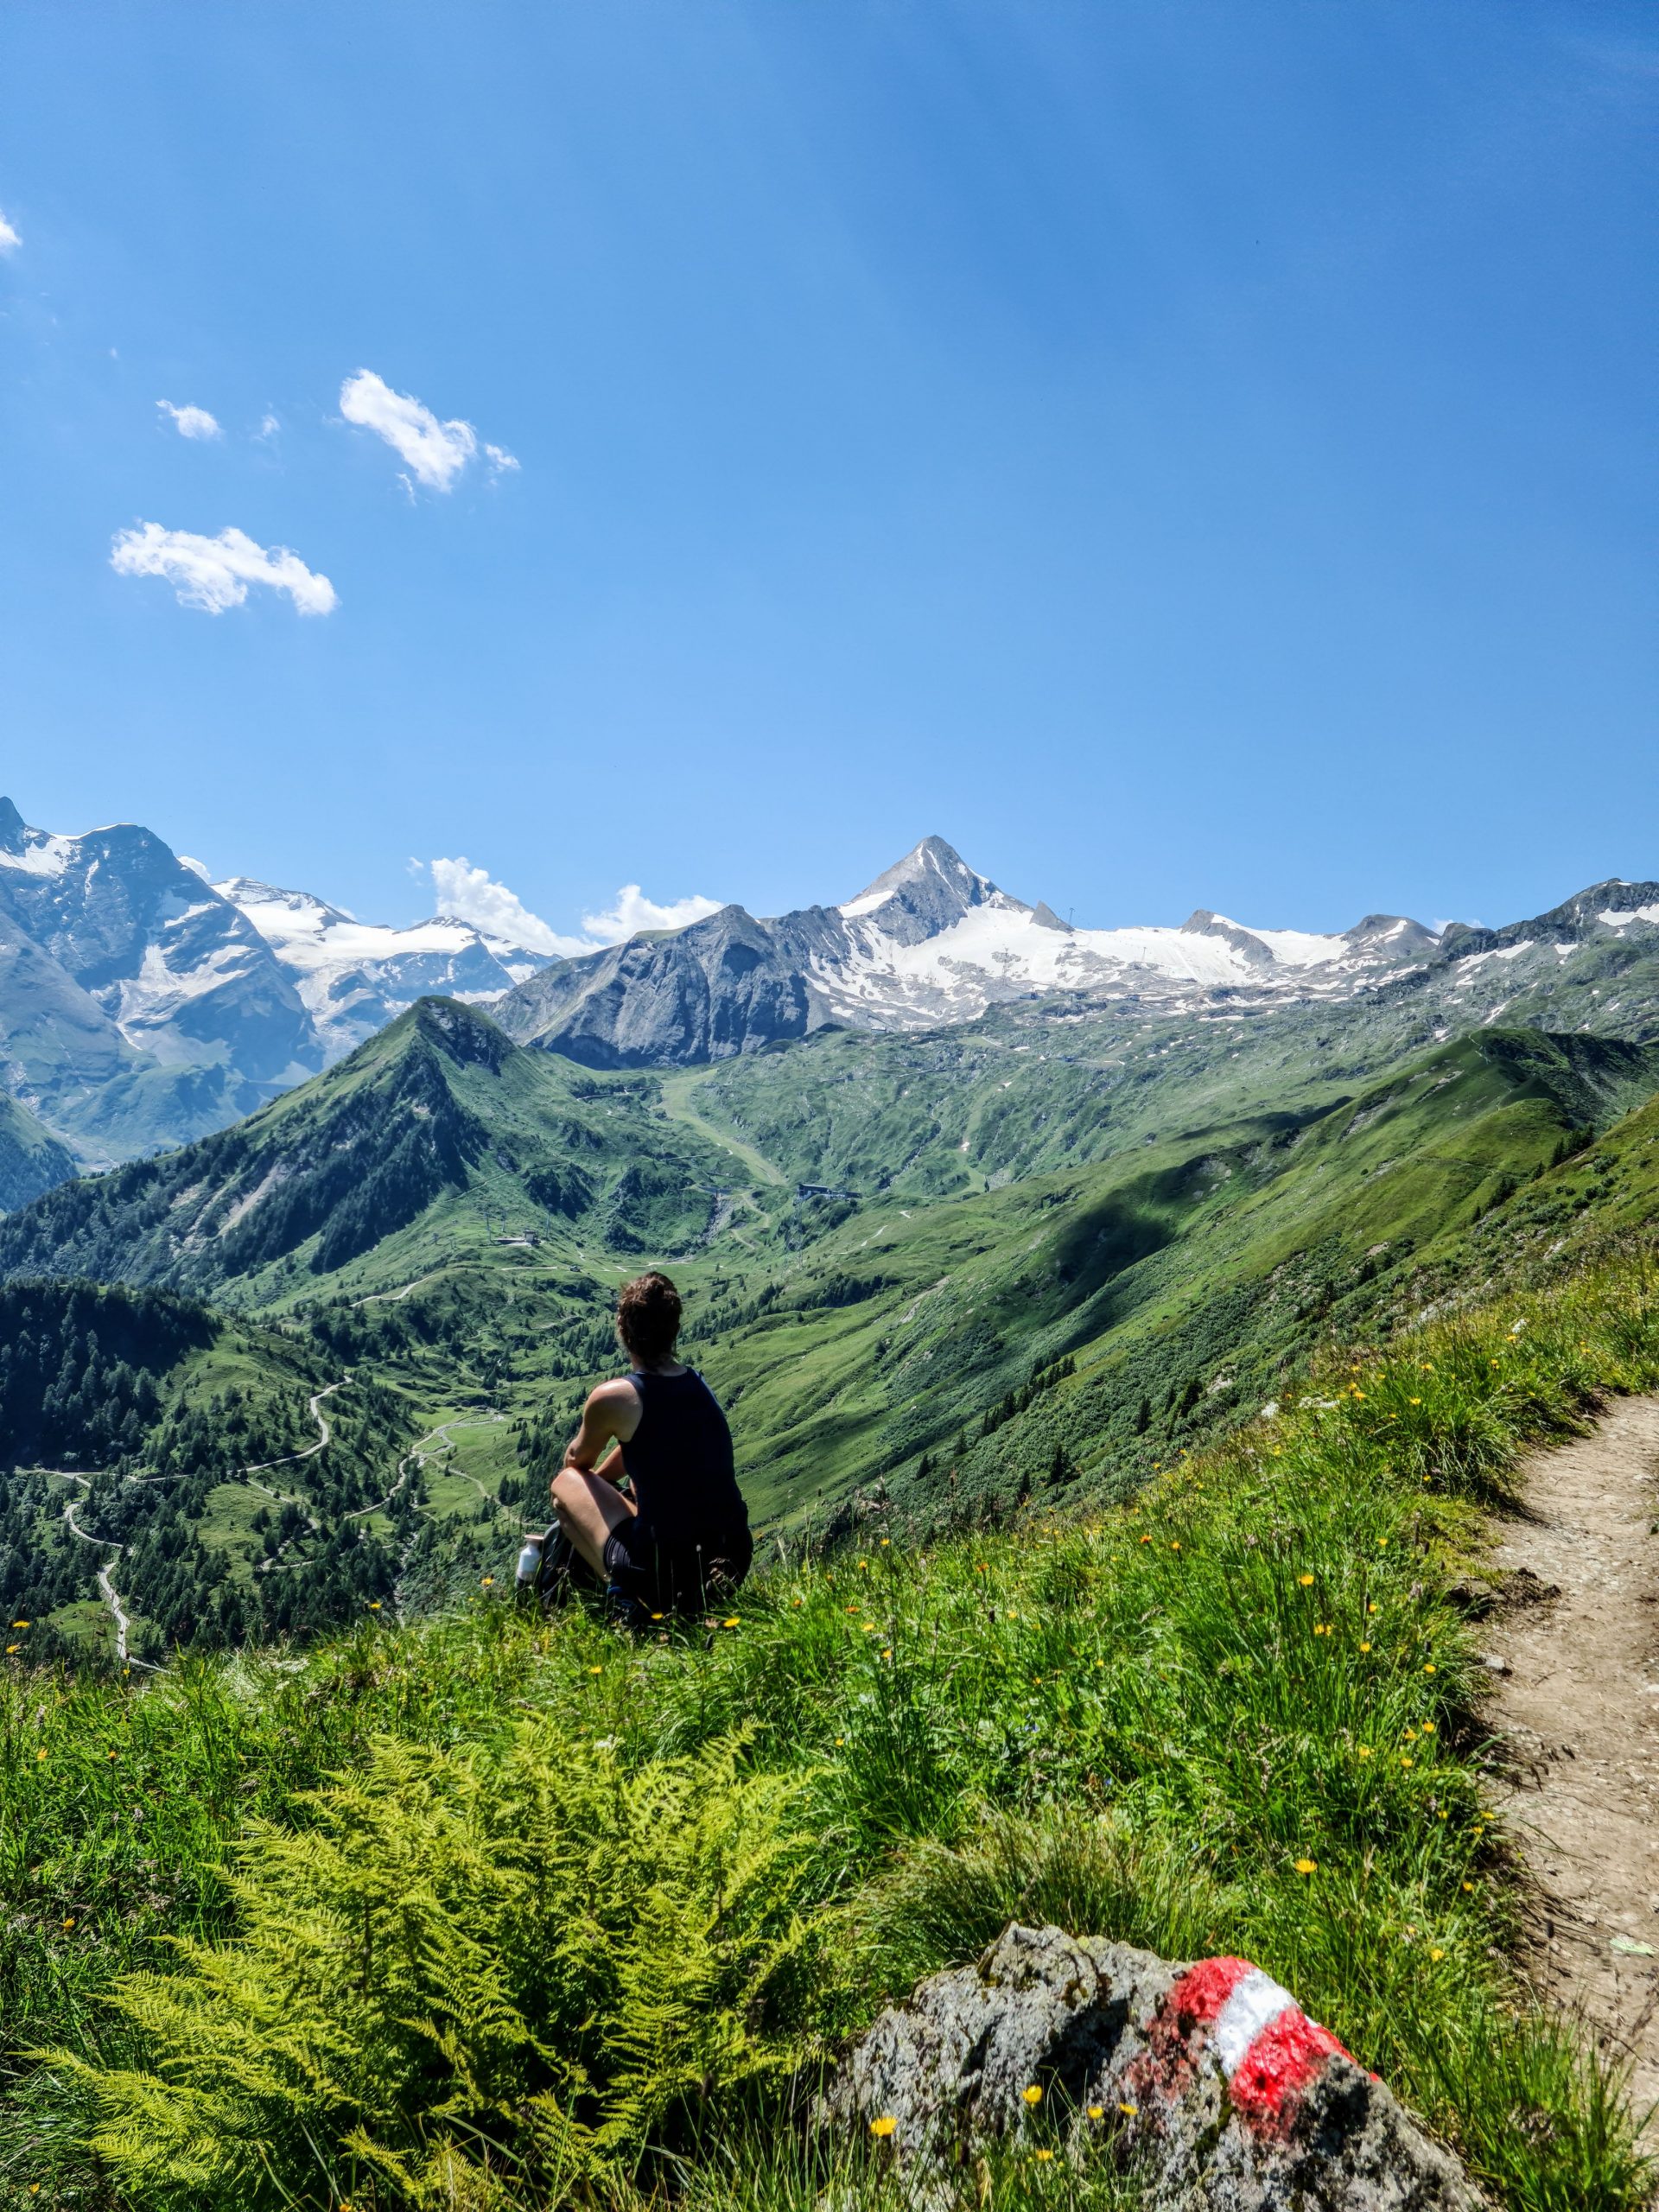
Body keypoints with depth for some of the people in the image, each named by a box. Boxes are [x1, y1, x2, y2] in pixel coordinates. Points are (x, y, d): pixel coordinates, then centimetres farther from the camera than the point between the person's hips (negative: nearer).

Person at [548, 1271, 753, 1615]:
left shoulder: (613, 1397, -13)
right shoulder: (699, 1384, 5)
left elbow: (577, 1460, 11)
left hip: (665, 1580, -6)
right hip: (734, 1565, 6)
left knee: (566, 1483, 13)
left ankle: (623, 1594, 8)